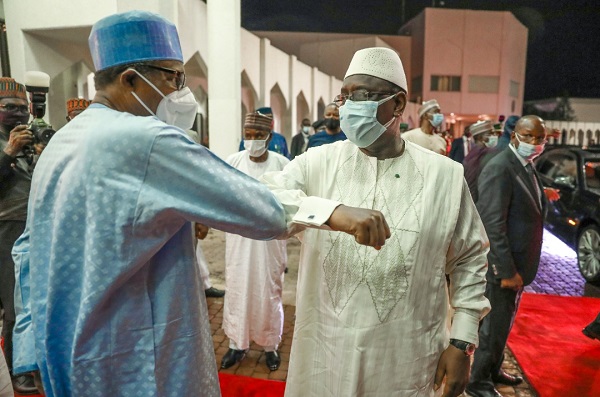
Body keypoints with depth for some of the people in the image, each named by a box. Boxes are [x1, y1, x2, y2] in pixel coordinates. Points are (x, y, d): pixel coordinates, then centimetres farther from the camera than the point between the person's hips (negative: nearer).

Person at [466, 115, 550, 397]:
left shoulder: (526, 166, 9)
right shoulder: (500, 168, -21)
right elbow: (492, 225, -25)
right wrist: (507, 271, -24)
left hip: (518, 264, 9)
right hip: (503, 267, -9)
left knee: (504, 323, 23)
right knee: (494, 326, 6)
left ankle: (494, 370, 43)